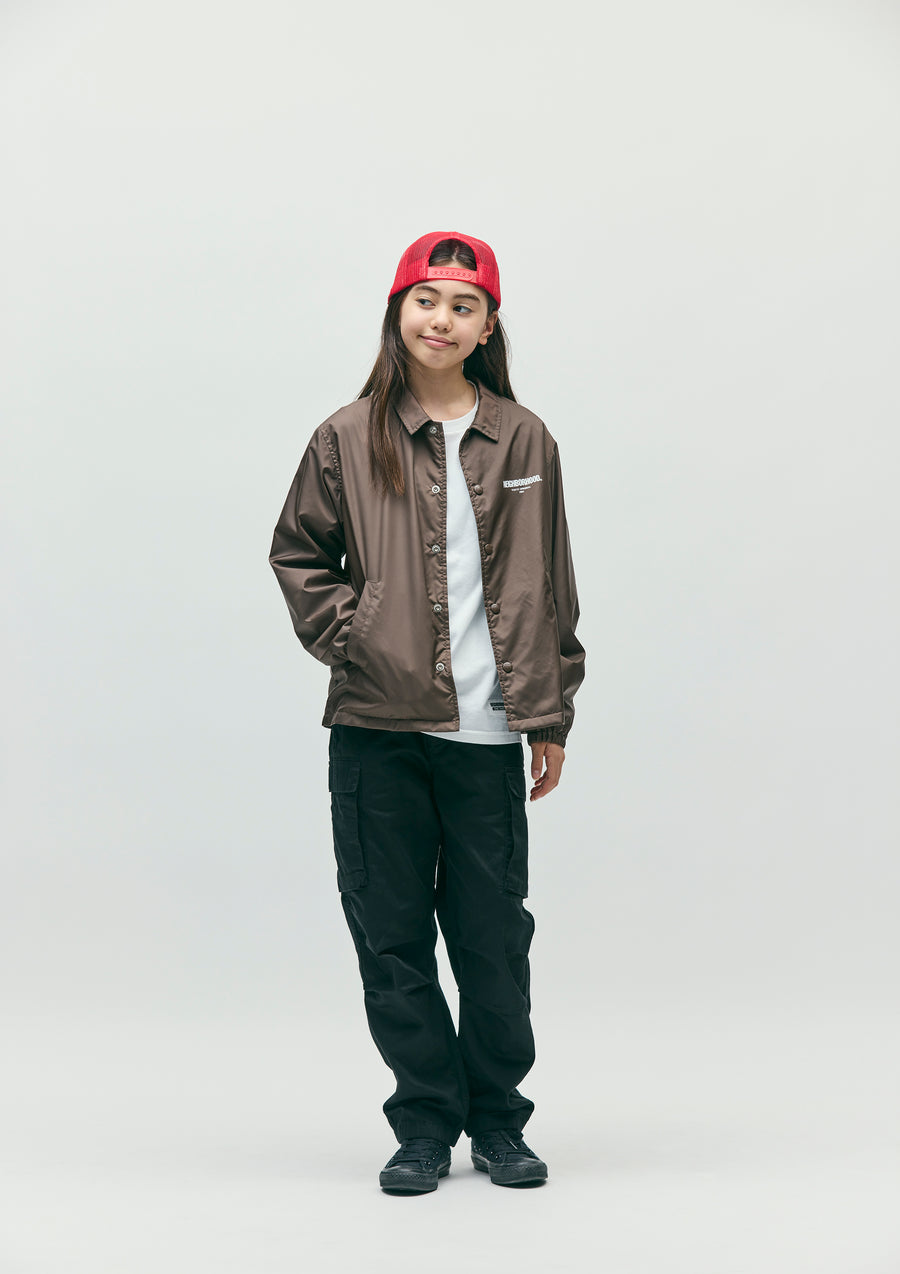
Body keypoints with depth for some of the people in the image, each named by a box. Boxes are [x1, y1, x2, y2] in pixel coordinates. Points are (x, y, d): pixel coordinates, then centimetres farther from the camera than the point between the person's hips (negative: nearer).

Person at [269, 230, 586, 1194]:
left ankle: (498, 1123, 22)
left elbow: (549, 588, 10)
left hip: (488, 732, 0)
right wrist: (349, 636, -3)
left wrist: (550, 716, 7)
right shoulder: (349, 439, 4)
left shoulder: (524, 441, 7)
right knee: (392, 932, 5)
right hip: (377, 727, 0)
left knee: (493, 934, 5)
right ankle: (425, 1125, 19)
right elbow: (298, 555, 13)